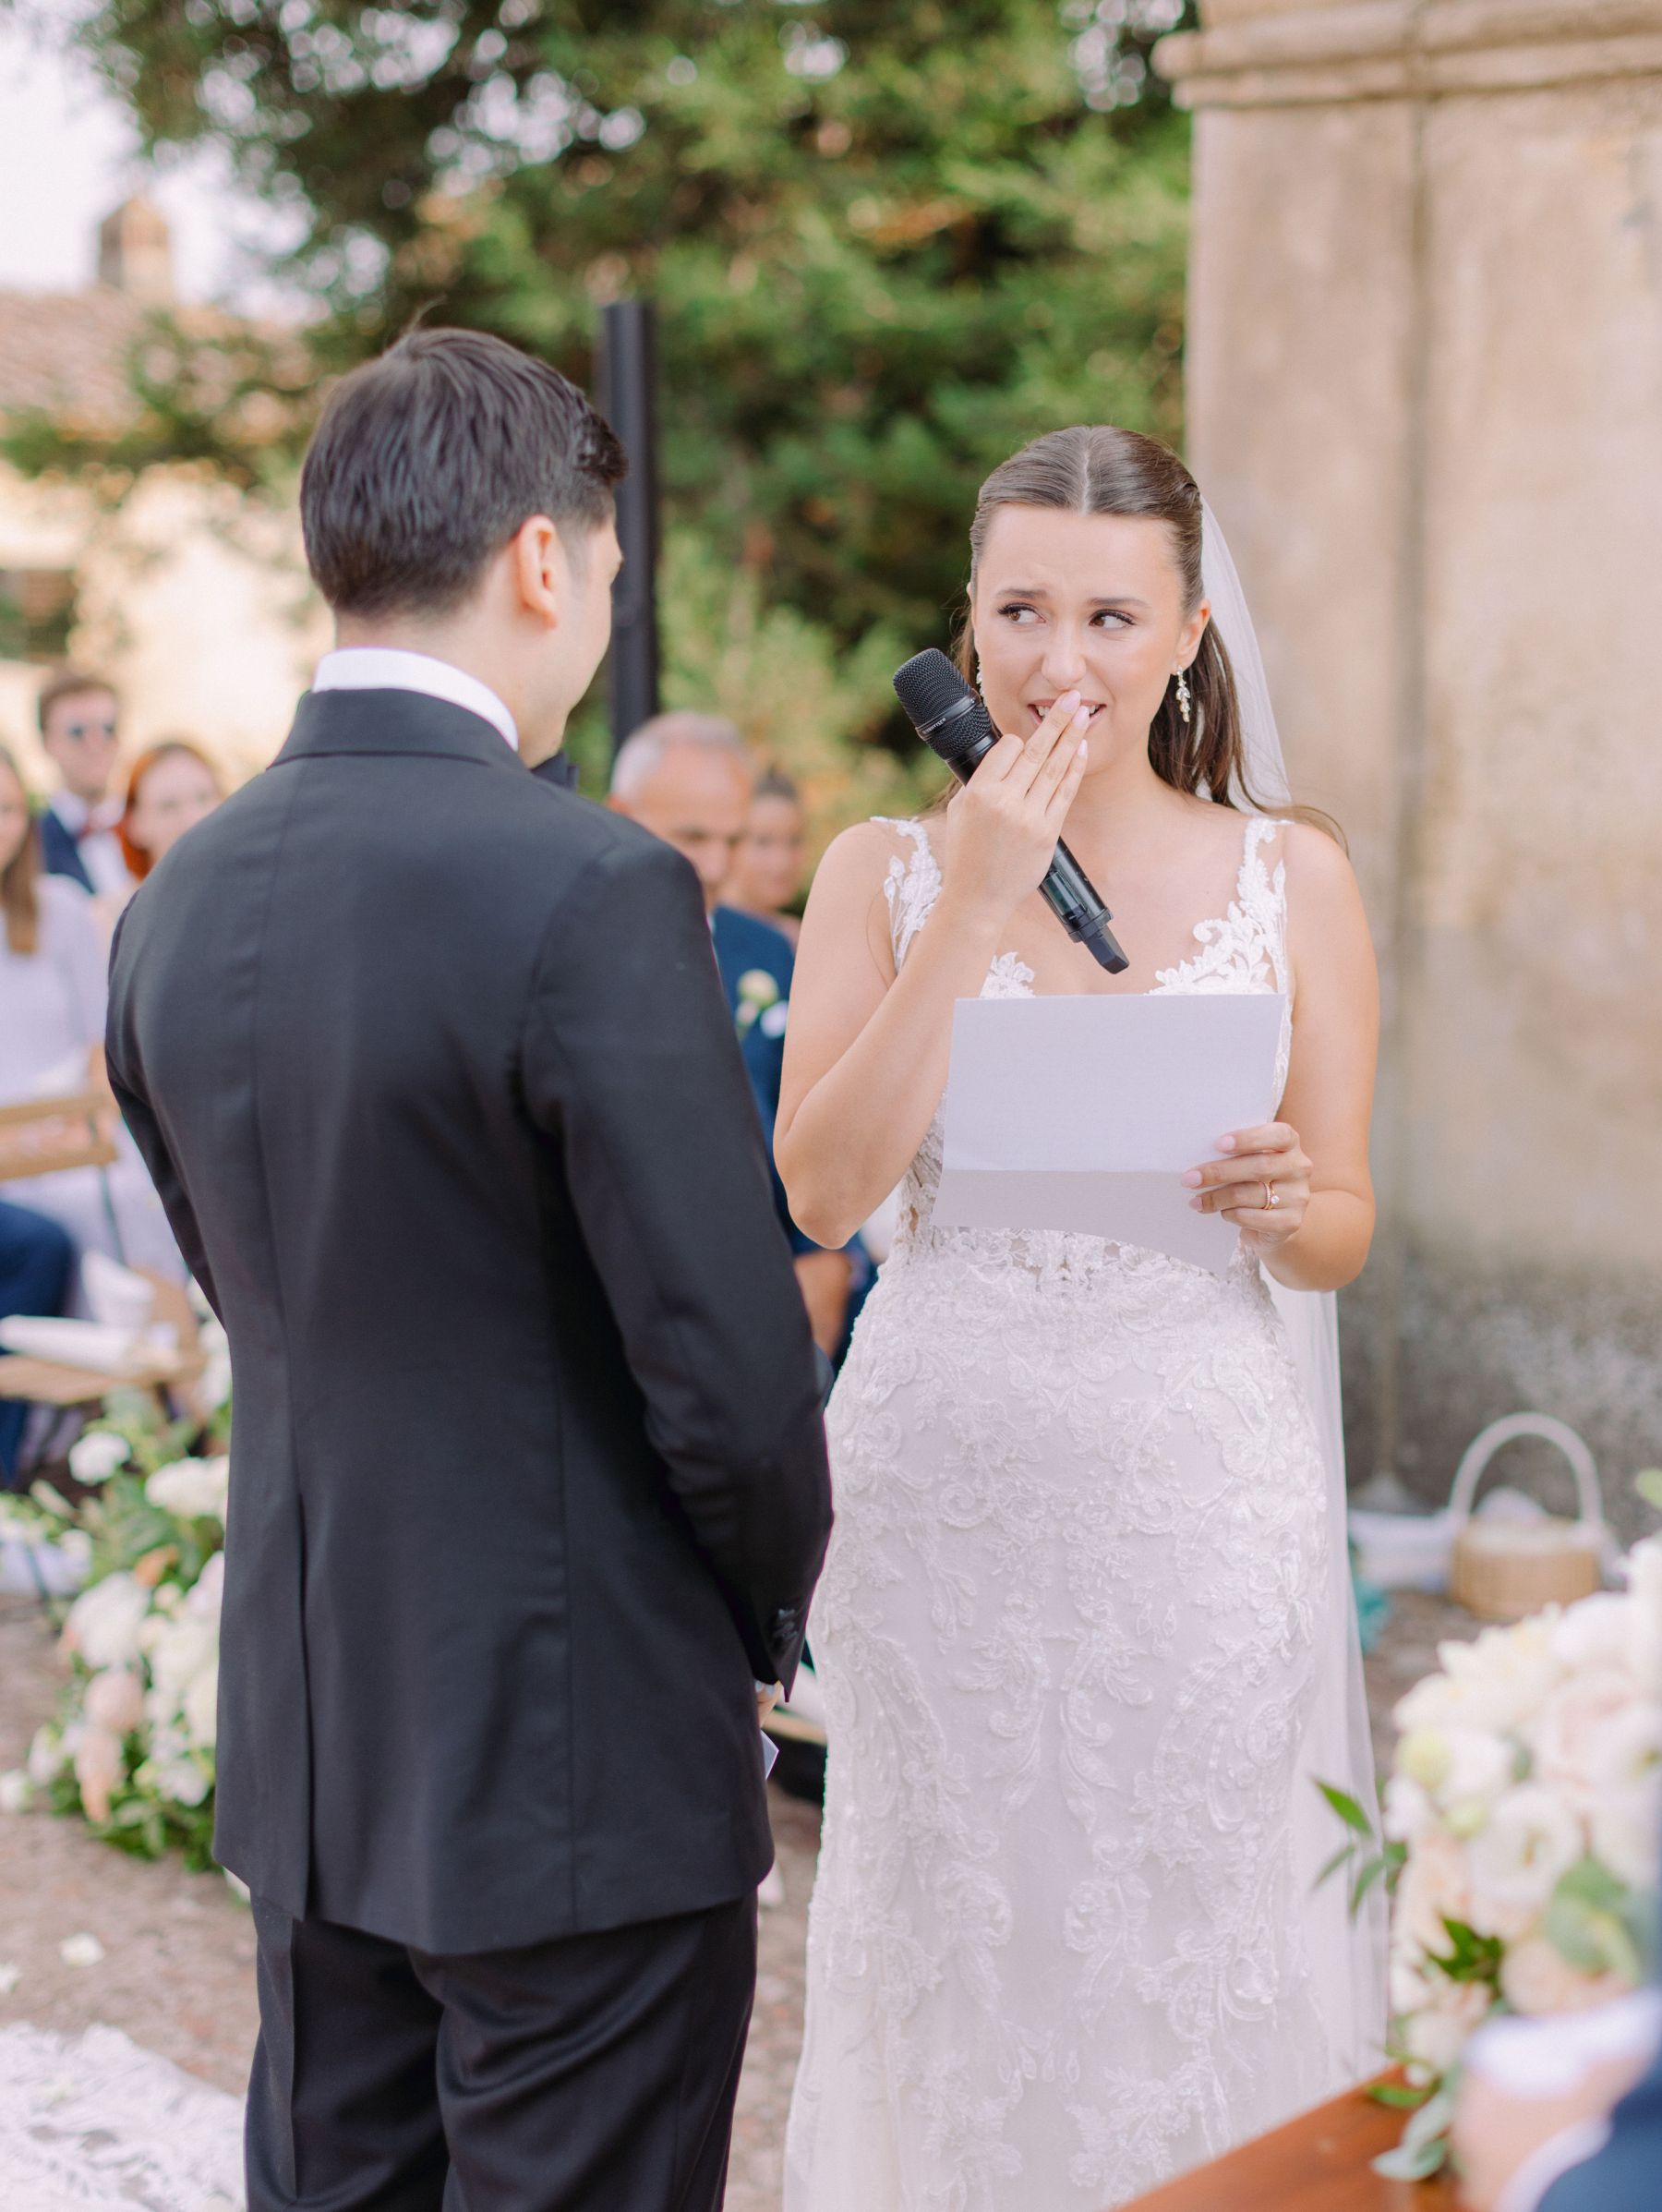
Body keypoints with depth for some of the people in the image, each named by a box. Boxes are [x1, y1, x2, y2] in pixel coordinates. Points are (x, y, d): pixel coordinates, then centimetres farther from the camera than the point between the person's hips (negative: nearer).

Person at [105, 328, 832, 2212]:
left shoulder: (176, 905, 2)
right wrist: (775, 1595, 1)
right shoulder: (590, 892, -20)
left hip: (306, 1745, 7)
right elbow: (728, 1364, -19)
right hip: (578, 1767, -7)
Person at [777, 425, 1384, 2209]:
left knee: (1202, 1942, 6)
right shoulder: (884, 871, 3)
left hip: (1197, 1478, 0)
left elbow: (1343, 1234, 7)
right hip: (941, 1472, 0)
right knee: (953, 1940, 8)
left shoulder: (1290, 878, 3)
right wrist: (975, 904, -13)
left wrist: (1285, 1205, -17)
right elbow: (823, 1189, -9)